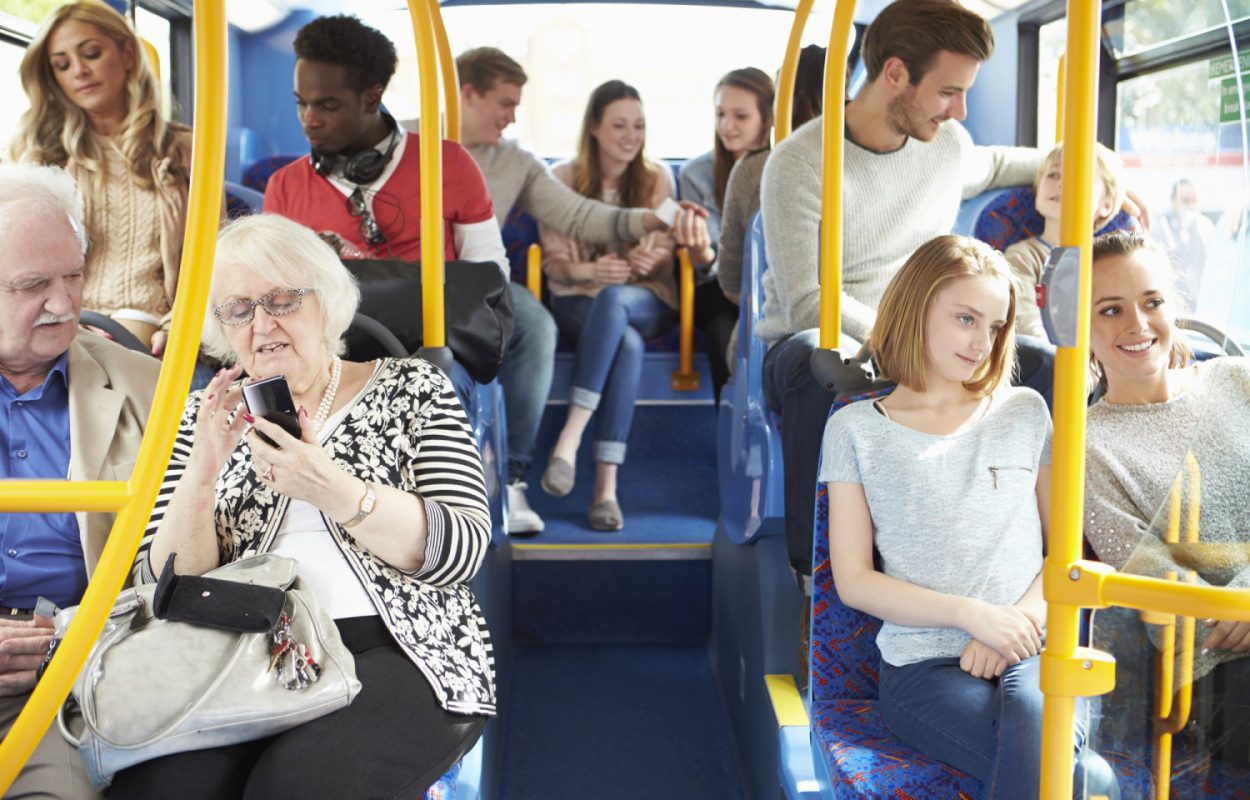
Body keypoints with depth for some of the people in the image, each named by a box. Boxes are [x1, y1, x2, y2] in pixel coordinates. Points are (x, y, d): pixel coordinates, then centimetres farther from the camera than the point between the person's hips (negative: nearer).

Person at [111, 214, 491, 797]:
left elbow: (463, 549, -5)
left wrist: (334, 491, -19)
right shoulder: (205, 416, 16)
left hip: (392, 649, -1)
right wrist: (202, 473, -11)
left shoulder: (410, 389, 9)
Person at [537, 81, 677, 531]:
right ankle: (606, 485, -43)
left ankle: (570, 438, -45)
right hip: (579, 303, -1)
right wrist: (590, 270, -20)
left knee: (613, 300, -39)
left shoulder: (657, 179, 10)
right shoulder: (563, 179, 6)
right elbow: (554, 261, 2)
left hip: (646, 303, 1)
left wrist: (649, 260, -19)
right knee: (628, 343, -37)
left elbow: (664, 253, 7)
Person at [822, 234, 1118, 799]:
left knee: (1036, 742, -34)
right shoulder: (856, 430, 8)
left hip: (1032, 654, 2)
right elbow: (853, 580, 3)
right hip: (924, 665, -2)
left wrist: (1021, 617, -7)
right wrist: (971, 614, -9)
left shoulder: (1025, 412, 15)